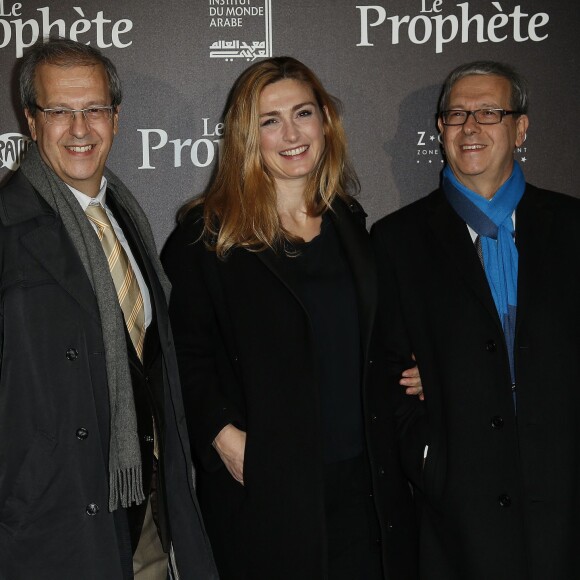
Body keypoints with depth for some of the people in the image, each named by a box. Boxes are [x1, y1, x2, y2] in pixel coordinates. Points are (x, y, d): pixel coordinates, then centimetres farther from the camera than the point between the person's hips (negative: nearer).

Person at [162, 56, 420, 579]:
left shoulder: (349, 223, 9)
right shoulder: (208, 234, -7)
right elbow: (185, 350, -6)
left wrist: (409, 375, 6)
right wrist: (220, 432, -16)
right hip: (264, 486, -4)